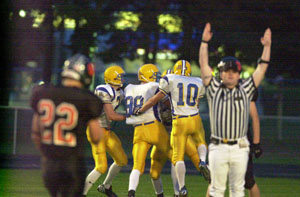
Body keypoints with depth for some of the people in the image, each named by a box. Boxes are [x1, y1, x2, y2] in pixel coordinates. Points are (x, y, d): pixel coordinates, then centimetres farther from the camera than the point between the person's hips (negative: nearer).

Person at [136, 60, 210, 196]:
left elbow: (156, 99, 2)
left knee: (178, 156, 5)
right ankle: (203, 161, -3)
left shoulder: (171, 80, -1)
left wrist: (140, 110, 14)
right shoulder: (199, 83, 10)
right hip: (195, 119, 2)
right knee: (200, 143, 29)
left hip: (179, 122, -2)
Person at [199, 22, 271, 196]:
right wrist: (205, 42, -4)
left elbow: (262, 68, 9)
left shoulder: (245, 90, 10)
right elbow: (204, 65, 3)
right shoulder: (215, 90, 7)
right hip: (218, 147, -1)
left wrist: (267, 46, 4)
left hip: (240, 148, 1)